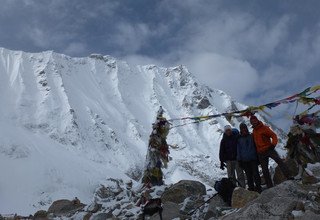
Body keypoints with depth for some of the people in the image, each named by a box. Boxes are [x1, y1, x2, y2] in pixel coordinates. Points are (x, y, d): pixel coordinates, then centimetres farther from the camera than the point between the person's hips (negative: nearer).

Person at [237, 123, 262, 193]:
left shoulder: (251, 136, 9)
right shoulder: (239, 139, 9)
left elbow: (255, 146, 13)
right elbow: (238, 150, 9)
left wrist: (257, 157, 9)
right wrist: (239, 160, 3)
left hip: (253, 158, 0)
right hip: (244, 160, 0)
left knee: (255, 173, -5)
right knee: (248, 175, 1)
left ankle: (258, 187, 1)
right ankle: (251, 188, 6)